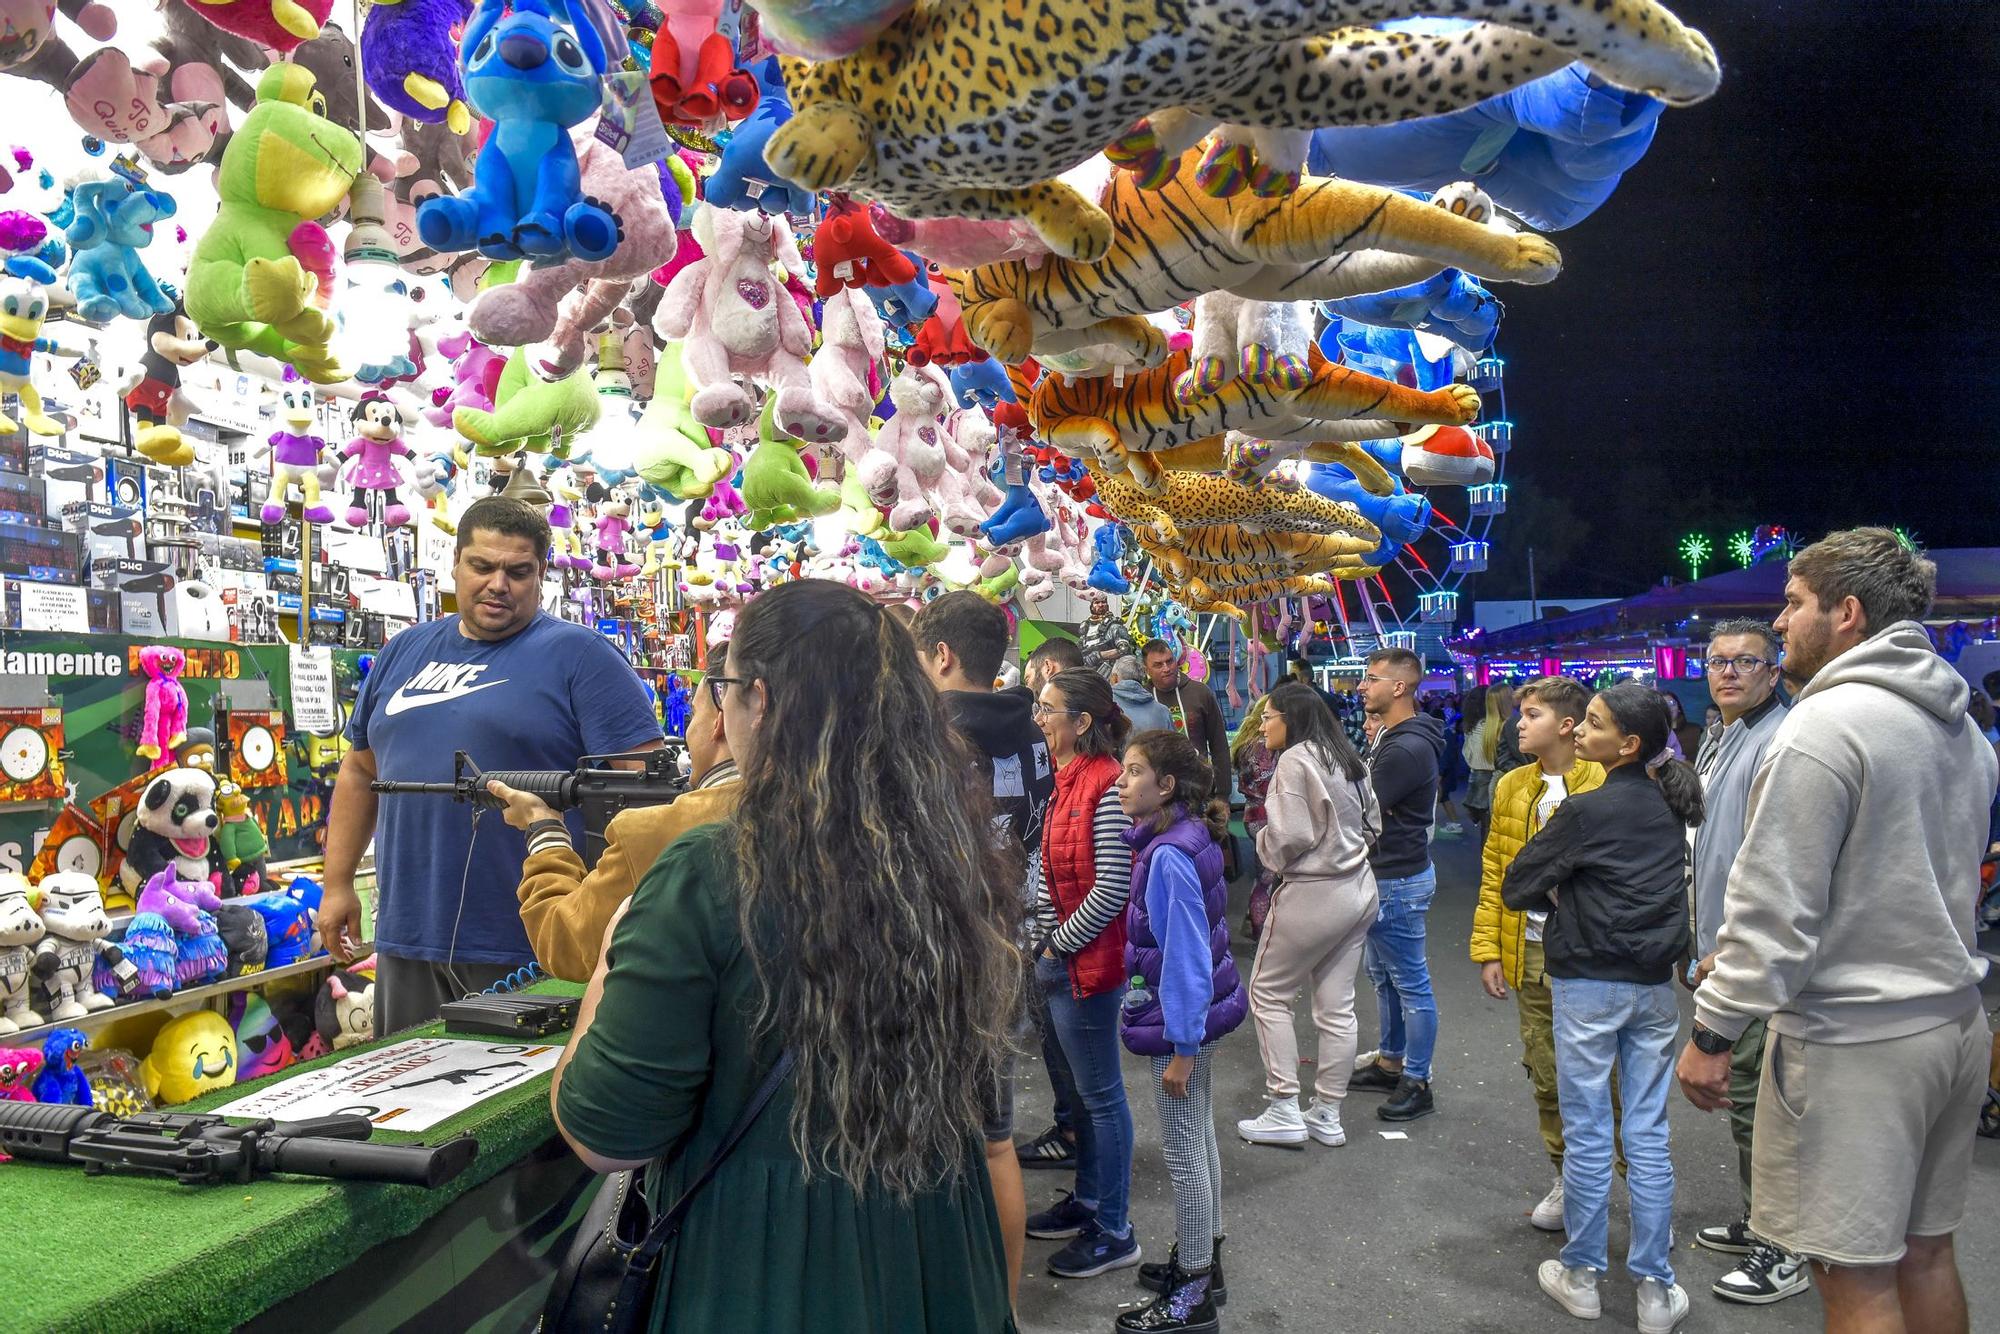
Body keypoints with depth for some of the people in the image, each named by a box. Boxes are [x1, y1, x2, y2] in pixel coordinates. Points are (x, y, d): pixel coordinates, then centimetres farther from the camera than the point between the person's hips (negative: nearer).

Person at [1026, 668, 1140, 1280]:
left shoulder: (1104, 787, -20)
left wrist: (1060, 946, -13)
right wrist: (1043, 941, 7)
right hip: (1056, 955, 9)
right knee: (1075, 1085, 21)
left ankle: (1113, 1232, 17)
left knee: (1099, 1094, 3)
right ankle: (1087, 1200, 37)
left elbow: (1110, 890, -22)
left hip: (1086, 961, -9)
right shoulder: (1066, 780, 8)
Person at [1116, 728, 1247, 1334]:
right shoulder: (1184, 838, 4)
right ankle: (1203, 1260, 36)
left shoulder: (1170, 856, -25)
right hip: (1201, 1009, 10)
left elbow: (1186, 954, -25)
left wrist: (1181, 1047, -21)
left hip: (1184, 1017, -10)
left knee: (1183, 1151, 3)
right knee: (1200, 1136, 20)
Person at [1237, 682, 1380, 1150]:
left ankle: (1285, 1112, 7)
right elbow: (1372, 823, 15)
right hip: (1359, 890, 8)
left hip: (1311, 895, -8)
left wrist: (1263, 842, -2)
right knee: (1337, 1006, 12)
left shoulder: (1295, 761, -16)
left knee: (1268, 994, 6)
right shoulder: (1348, 759, 9)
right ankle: (1327, 1115, 20)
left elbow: (1290, 836, -21)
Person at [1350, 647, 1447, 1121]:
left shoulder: (1407, 749, -24)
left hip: (1398, 881, -11)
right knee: (1381, 973, 20)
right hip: (1384, 874, 11)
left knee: (1410, 983, 0)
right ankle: (1391, 1063, 33)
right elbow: (1366, 796, 10)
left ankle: (1417, 1083, 10)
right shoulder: (1388, 738, 10)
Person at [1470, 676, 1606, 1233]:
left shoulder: (1609, 786, -8)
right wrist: (1488, 950, 5)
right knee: (1547, 1077, 13)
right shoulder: (1513, 788, 8)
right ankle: (1568, 1181, 29)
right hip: (1533, 955, 5)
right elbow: (1493, 874, 10)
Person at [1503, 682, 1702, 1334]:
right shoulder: (1668, 805, 3)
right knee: (1648, 1135, 9)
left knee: (1587, 1134, 6)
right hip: (1655, 984, 5)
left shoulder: (1586, 811, -15)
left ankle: (1581, 1276, 18)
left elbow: (1515, 888, -10)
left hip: (1588, 985, -5)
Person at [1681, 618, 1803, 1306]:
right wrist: (1701, 940, 22)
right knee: (1744, 1098, 19)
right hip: (1720, 948, 10)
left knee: (1756, 1101, -2)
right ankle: (1756, 1224, 33)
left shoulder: (1779, 744, -17)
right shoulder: (1715, 742, 15)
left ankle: (1784, 1254, 10)